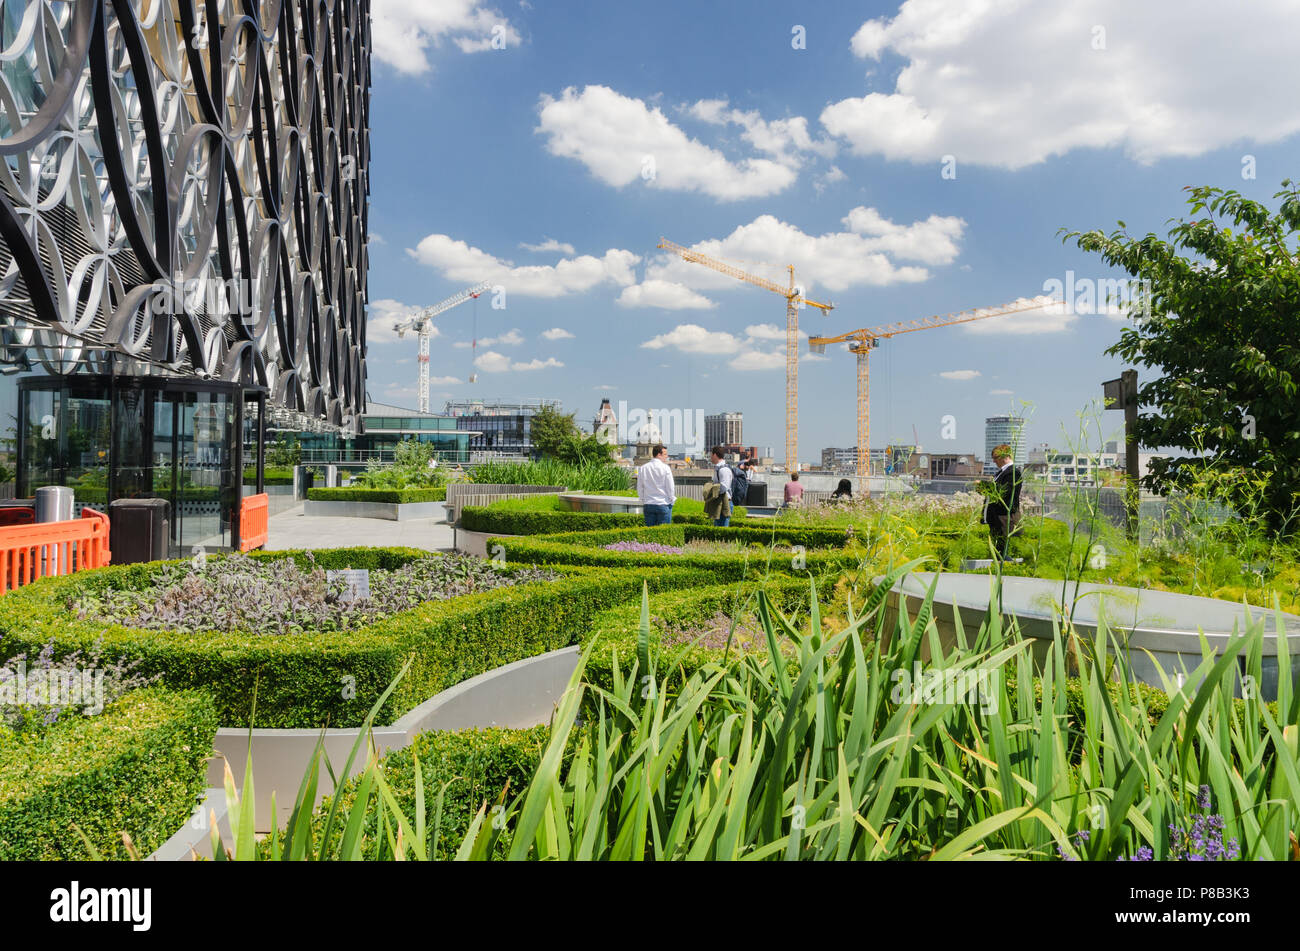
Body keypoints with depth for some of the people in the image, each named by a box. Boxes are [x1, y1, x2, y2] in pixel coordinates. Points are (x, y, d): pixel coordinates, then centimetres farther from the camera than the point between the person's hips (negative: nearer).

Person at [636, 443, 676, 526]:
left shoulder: (643, 468, 4)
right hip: (663, 505, -4)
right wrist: (672, 500, 10)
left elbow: (639, 488, 8)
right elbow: (671, 487, -6)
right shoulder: (665, 468, -8)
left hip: (648, 505, 4)